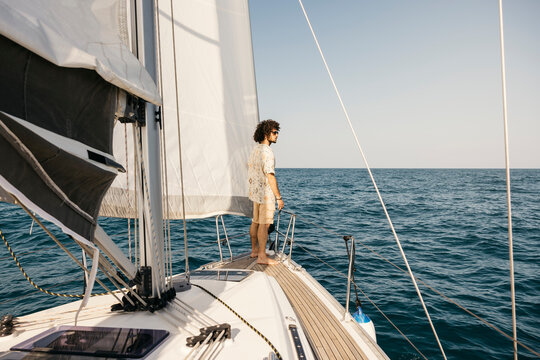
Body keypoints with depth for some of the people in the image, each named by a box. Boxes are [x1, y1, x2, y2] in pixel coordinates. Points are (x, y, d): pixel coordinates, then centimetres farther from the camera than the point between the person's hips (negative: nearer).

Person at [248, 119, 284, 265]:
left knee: (255, 222, 16)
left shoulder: (255, 150, 11)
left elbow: (250, 174, 17)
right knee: (264, 225, -3)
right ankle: (262, 256, 3)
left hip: (255, 193, 9)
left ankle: (254, 250, 28)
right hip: (266, 194, -9)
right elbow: (270, 177, -22)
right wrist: (279, 197, -17)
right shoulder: (267, 152, -18)